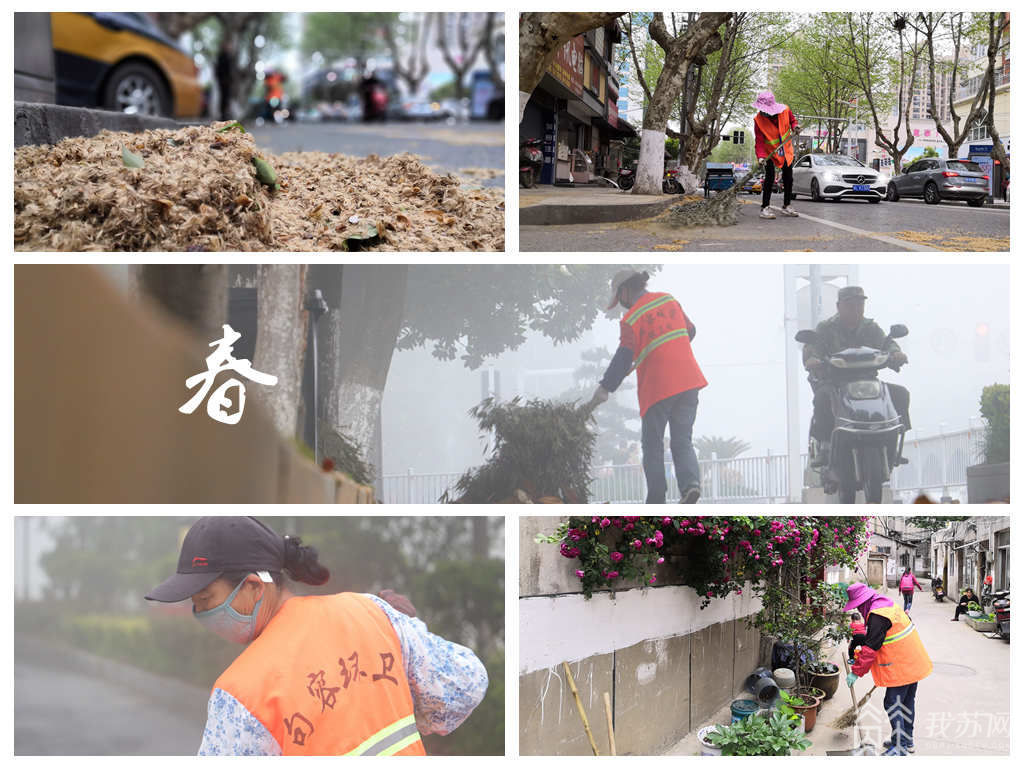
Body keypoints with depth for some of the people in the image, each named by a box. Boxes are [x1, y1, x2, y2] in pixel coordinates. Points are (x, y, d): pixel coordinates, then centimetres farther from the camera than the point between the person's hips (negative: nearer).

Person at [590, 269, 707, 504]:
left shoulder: (631, 320, -8)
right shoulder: (669, 300, 10)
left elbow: (624, 356, -21)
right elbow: (689, 330, 23)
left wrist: (605, 387, -27)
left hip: (658, 387, -5)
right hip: (688, 380, 5)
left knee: (652, 444, 10)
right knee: (682, 441, 9)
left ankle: (656, 498, 5)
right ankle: (690, 482, -16)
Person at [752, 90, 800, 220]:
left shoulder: (785, 111, -17)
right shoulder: (758, 119, -24)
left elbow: (792, 120, 6)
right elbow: (759, 140, -25)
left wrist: (795, 126, -16)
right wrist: (761, 156, -38)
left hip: (786, 150, 4)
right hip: (769, 152, -4)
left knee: (788, 179, 10)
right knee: (770, 178, -16)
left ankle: (786, 207, 24)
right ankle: (765, 208, -13)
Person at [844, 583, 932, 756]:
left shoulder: (877, 616, -22)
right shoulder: (889, 604, 10)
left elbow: (870, 648, -22)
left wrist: (856, 672, -17)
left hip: (900, 668, -10)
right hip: (913, 663, 10)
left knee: (892, 704, -3)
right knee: (907, 702, 19)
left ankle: (900, 746, 1)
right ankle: (907, 740, 31)